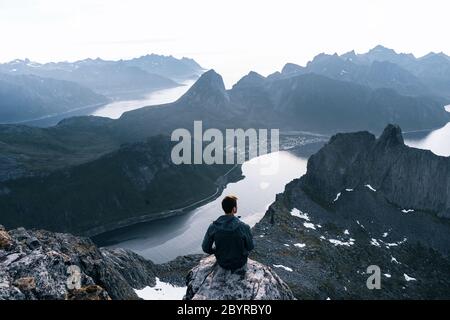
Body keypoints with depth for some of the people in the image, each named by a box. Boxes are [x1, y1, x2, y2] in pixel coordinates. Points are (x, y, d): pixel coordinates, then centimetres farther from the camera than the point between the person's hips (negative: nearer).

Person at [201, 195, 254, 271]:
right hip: (239, 263, -2)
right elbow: (250, 247, -12)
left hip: (222, 263, 2)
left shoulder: (213, 226, -21)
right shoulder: (244, 227, -28)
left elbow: (206, 248, -11)